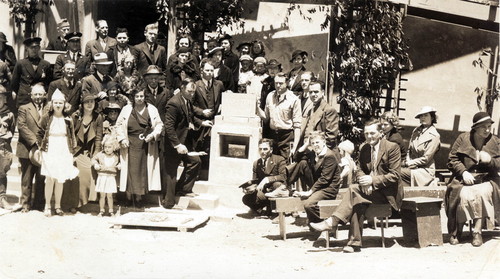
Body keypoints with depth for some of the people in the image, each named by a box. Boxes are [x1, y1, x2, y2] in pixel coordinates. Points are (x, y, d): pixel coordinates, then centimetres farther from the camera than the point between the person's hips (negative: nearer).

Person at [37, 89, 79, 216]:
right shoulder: (46, 118, 0)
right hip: (50, 152, -2)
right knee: (50, 178, -4)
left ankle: (58, 206, 16)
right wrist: (41, 147, -5)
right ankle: (47, 206, 6)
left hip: (64, 152, 2)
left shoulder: (68, 119, 5)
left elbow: (72, 136, 8)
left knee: (60, 180, 6)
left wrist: (72, 150, 2)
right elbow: (39, 134, 3)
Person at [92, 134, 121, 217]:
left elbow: (118, 164, 17)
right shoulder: (100, 155, -1)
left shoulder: (116, 157, -1)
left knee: (109, 195, 3)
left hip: (111, 178, 0)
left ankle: (111, 211, 13)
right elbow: (94, 159, 15)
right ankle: (101, 211, 13)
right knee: (102, 195, 3)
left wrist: (119, 166, -5)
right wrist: (95, 164, -2)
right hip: (102, 177, 0)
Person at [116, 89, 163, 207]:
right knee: (131, 170, -4)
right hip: (130, 144, -1)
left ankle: (139, 197, 10)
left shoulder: (152, 109, 4)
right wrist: (122, 139, -6)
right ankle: (129, 196, 4)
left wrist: (153, 135, -11)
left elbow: (159, 125, 5)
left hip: (146, 145, 1)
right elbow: (119, 124, 6)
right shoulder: (126, 109, 4)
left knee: (143, 170, 2)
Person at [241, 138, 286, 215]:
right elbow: (255, 181, 10)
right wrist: (252, 187, -15)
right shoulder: (256, 163, 10)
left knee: (277, 184, -40)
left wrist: (267, 179, -30)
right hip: (264, 192, 4)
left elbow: (284, 176, -19)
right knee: (246, 199, -22)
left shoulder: (279, 160, -5)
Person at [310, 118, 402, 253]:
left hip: (387, 192, -5)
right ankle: (355, 242, -24)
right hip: (371, 189, 6)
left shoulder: (392, 147, -9)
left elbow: (394, 175, -13)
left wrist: (372, 180, -23)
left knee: (354, 190, -28)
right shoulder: (364, 149, 11)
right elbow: (360, 170, 13)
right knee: (358, 203, -27)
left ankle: (332, 222, -26)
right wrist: (365, 182, -11)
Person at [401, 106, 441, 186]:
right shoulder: (416, 131, 12)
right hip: (413, 167, 6)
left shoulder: (434, 136, -8)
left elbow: (426, 159, -11)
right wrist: (408, 162, -2)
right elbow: (410, 150, 16)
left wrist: (410, 163, -7)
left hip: (425, 170, -6)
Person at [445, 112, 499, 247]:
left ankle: (477, 231, -26)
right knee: (464, 195, -32)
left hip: (486, 180, 1)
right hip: (464, 179, -1)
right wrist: (463, 172, -12)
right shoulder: (463, 139, 5)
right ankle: (457, 230, -16)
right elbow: (452, 159, 3)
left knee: (482, 193, -33)